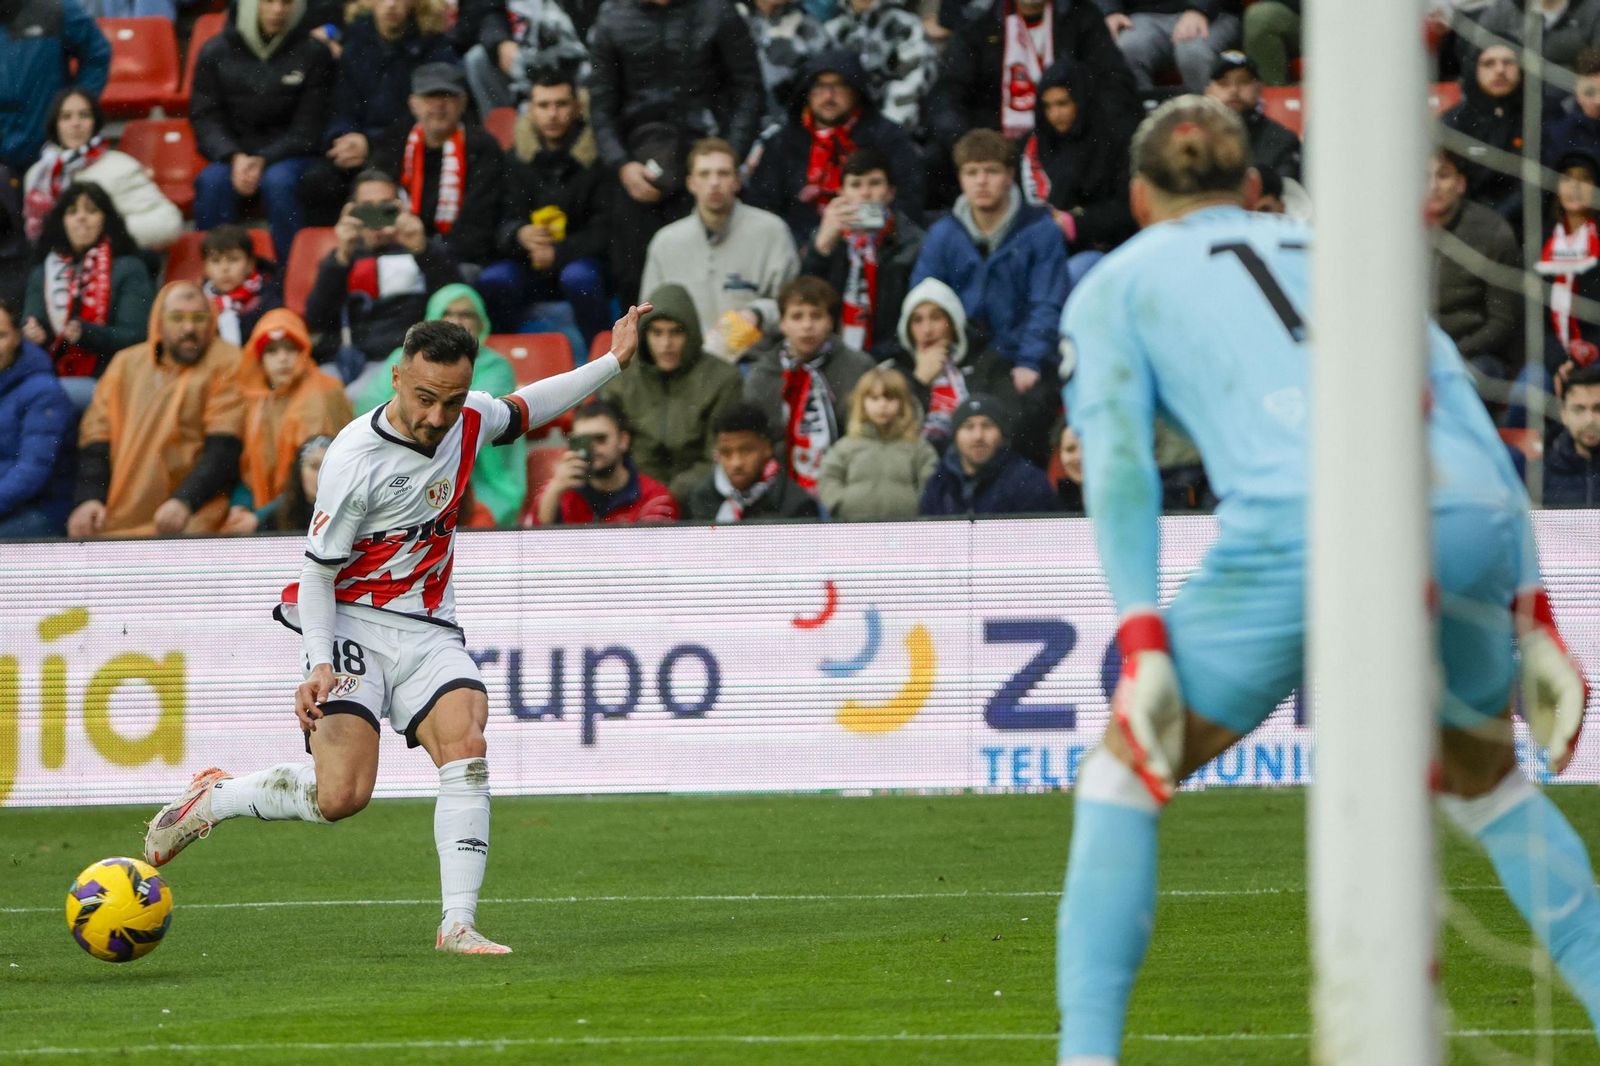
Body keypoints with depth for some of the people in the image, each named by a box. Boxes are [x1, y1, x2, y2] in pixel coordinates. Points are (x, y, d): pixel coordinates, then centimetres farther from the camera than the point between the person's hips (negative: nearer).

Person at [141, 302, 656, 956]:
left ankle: (458, 925, -19)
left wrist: (612, 362, 24)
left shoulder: (470, 420, 0)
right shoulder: (357, 459, -20)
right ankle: (213, 798, 8)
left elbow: (523, 410, 25)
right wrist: (320, 665, -24)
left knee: (467, 749, -20)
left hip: (428, 630, 6)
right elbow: (317, 569, -13)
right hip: (353, 627, -6)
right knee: (341, 796, -19)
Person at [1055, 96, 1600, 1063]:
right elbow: (1475, 429, 24)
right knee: (1486, 782, 29)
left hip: (1300, 526, -4)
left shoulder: (1116, 283, 23)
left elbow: (1118, 459, 6)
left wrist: (1141, 641, -2)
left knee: (1124, 774, 15)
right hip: (1472, 524, 4)